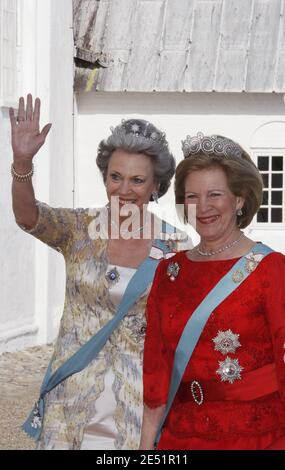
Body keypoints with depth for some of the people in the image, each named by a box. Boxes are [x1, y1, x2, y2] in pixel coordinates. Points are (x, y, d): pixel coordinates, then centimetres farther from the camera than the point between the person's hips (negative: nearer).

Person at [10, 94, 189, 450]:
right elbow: (28, 217, -21)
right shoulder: (79, 229, -2)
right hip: (74, 391, 0)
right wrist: (22, 162, -38)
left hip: (139, 393, 0)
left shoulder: (173, 246, -2)